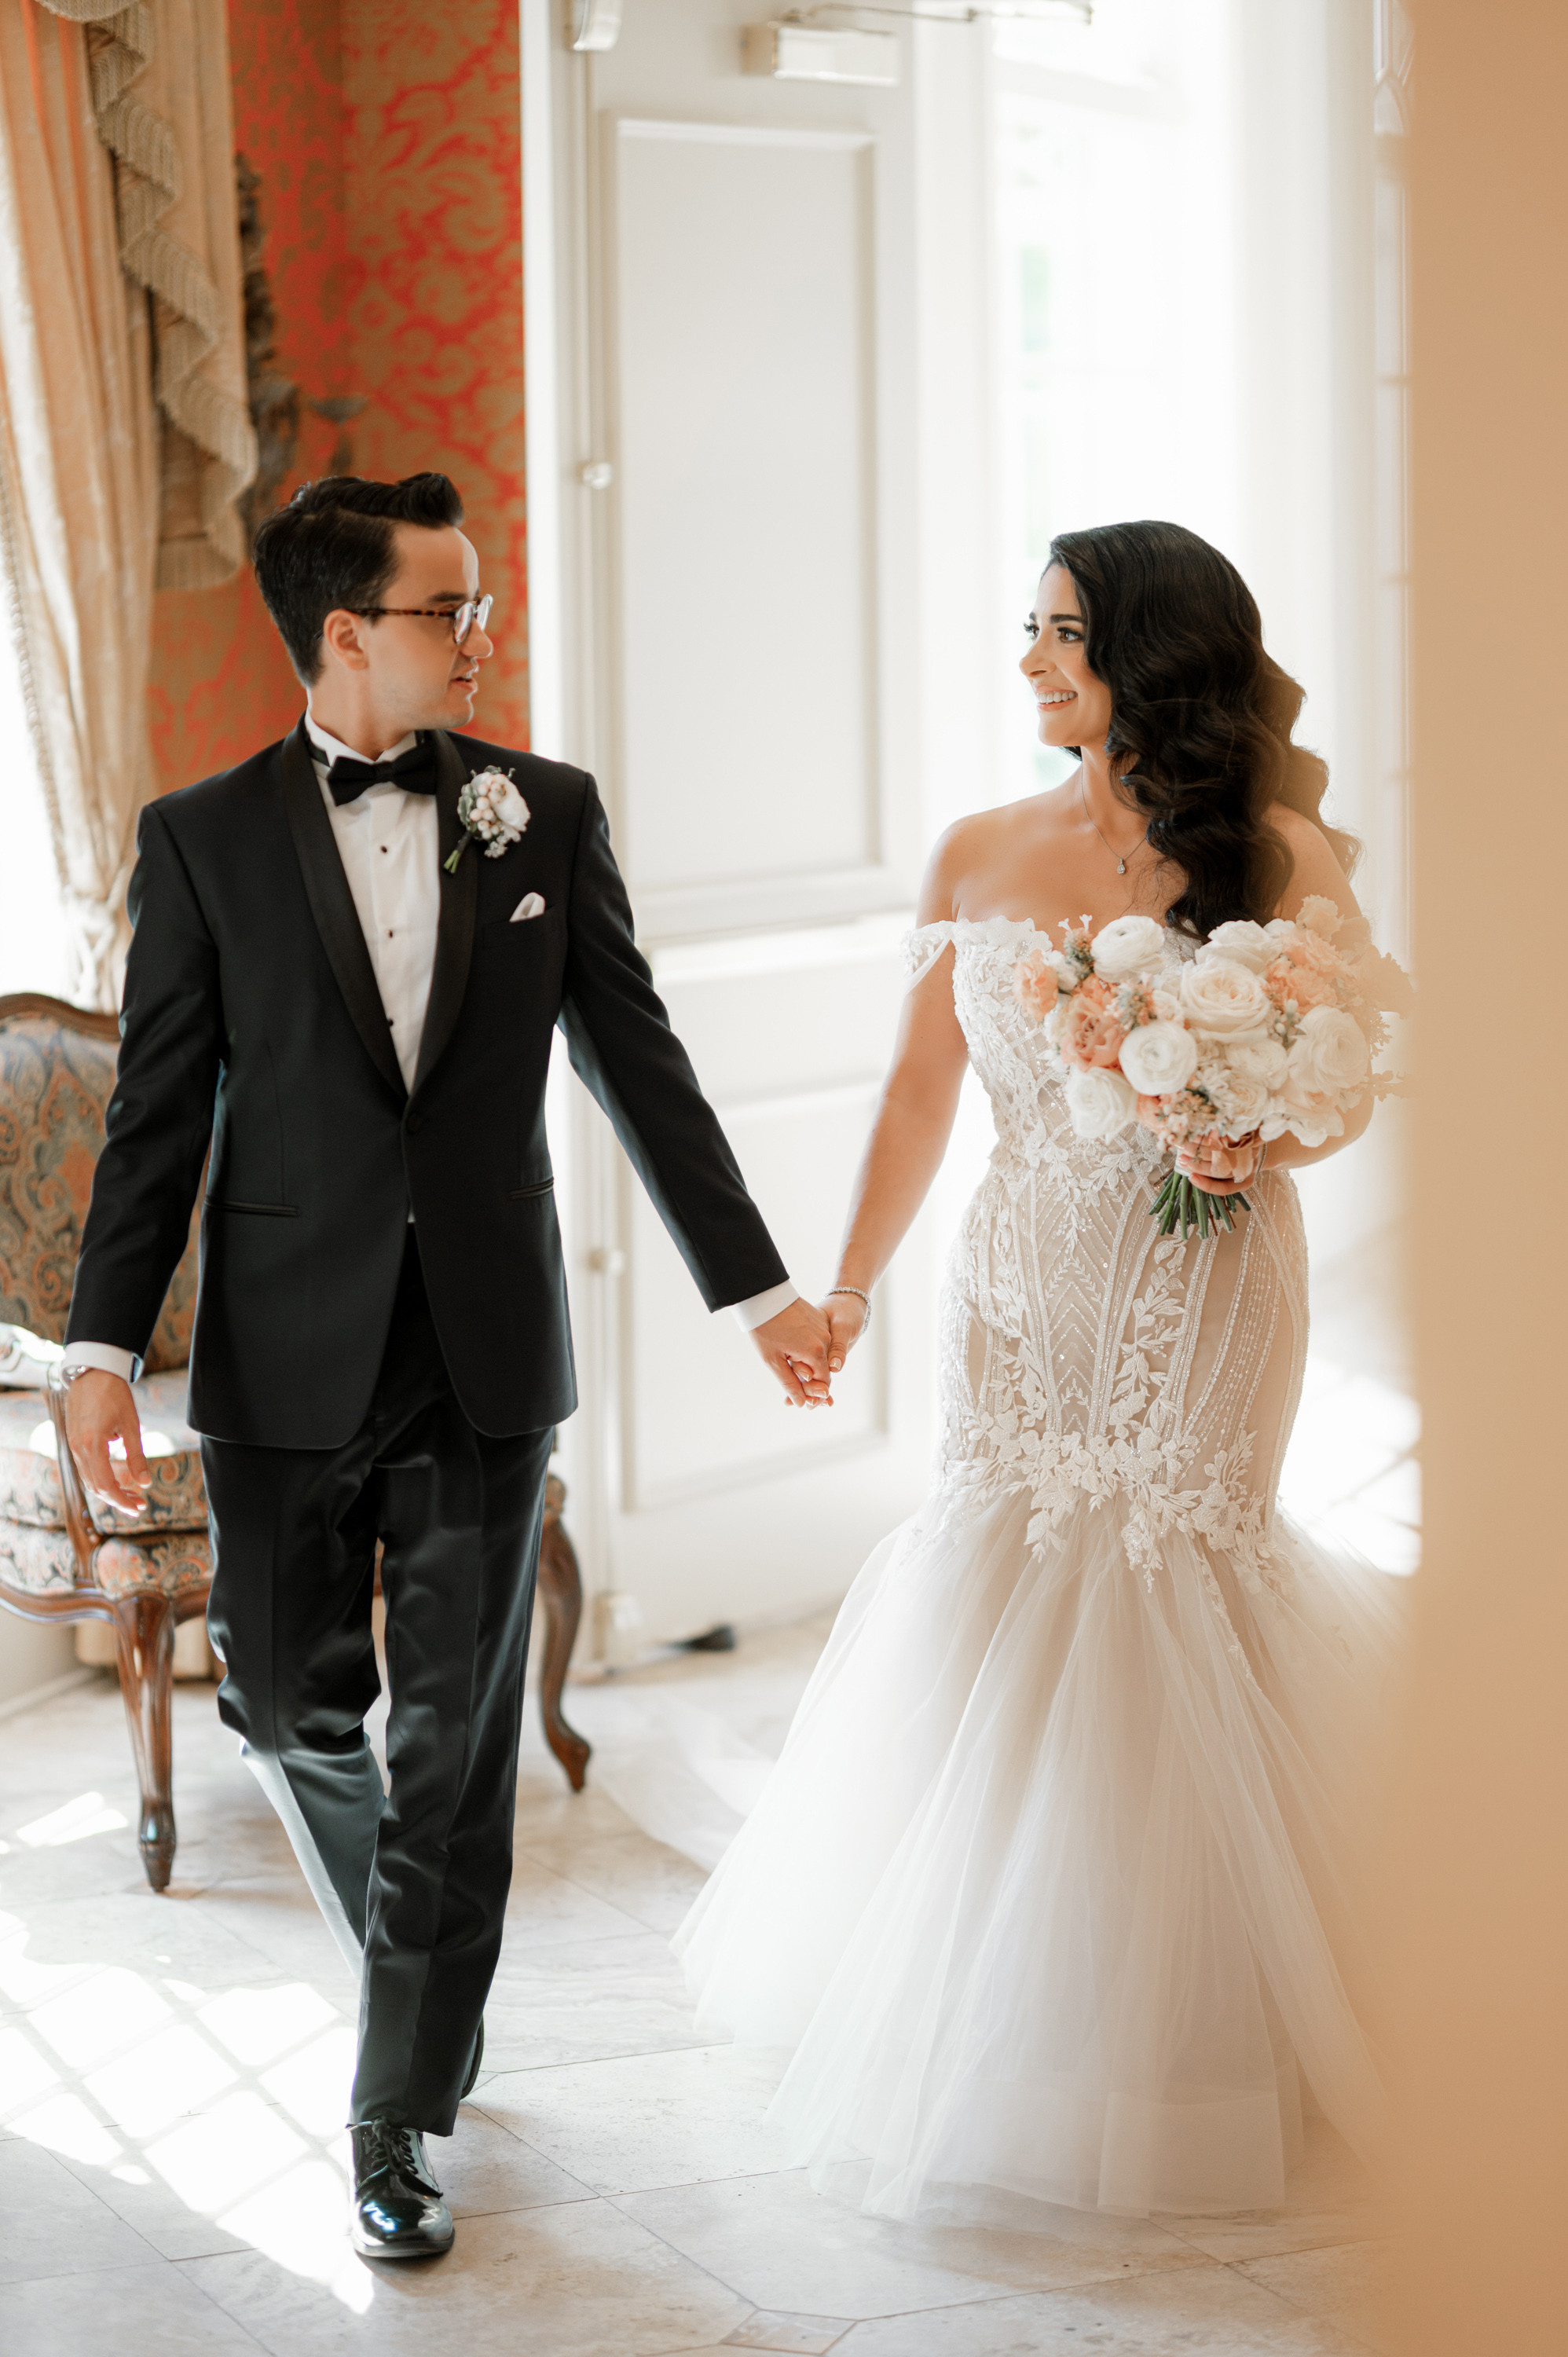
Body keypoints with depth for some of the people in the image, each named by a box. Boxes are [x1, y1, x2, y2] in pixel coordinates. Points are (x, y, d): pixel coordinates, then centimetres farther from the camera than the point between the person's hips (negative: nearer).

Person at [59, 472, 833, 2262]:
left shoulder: (546, 816, 3)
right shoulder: (204, 838, -1)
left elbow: (640, 1065, 8)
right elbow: (159, 1114, -1)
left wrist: (757, 1288, 8)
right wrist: (104, 1346, -8)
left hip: (486, 1356, 1)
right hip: (288, 1357, 0)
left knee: (456, 1745, 2)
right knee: (289, 1701, 8)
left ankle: (400, 2116, 13)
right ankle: (413, 1953, 39)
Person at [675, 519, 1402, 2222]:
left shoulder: (1278, 856, -6)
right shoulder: (980, 856, 4)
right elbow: (921, 1087, 6)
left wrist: (1271, 1142, -20)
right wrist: (849, 1286, 2)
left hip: (1203, 1286, -3)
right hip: (1024, 1280, 3)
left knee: (1160, 1588, -1)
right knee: (1000, 1588, 2)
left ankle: (1165, 2010, 17)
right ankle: (988, 2013, 21)